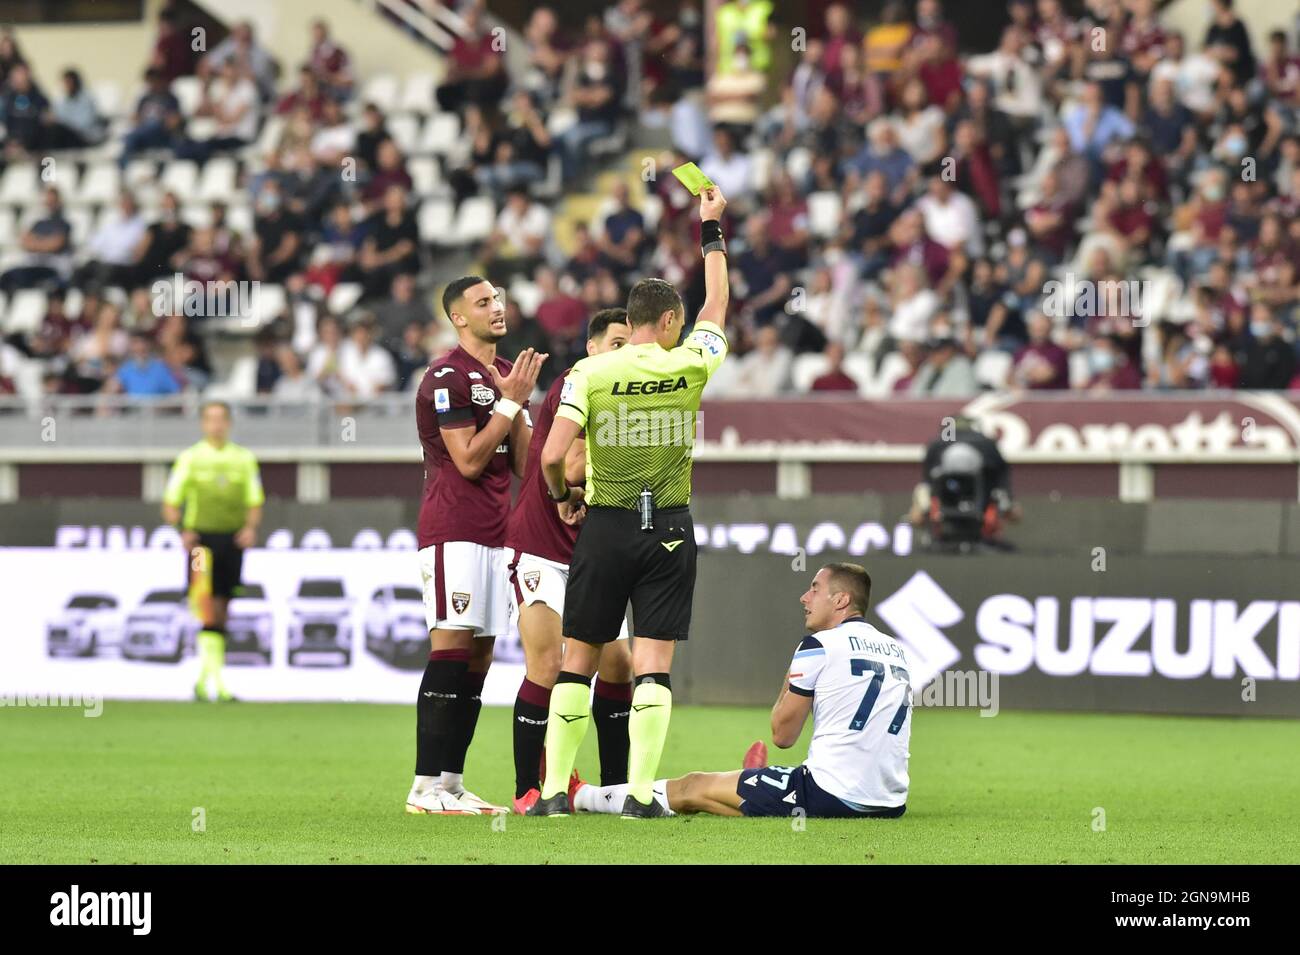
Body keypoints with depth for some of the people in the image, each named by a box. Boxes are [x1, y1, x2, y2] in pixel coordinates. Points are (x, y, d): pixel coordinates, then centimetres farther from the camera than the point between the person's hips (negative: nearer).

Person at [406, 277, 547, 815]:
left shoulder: (507, 374, 18)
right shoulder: (448, 377, -9)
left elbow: (524, 463, 14)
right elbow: (469, 461, -14)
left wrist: (518, 401, 0)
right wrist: (510, 402, -12)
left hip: (494, 533, 9)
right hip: (454, 532, -9)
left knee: (478, 660, 6)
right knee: (451, 652, -13)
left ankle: (452, 783, 8)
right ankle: (425, 788, -14)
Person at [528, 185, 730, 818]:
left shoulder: (589, 374, -7)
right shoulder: (689, 367, -3)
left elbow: (551, 456, -14)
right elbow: (716, 307, 16)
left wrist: (562, 497, 7)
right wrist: (712, 229, 26)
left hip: (605, 525, 0)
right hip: (670, 528, 0)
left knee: (577, 662, 7)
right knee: (653, 665, 0)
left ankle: (555, 789, 5)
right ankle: (640, 793, -6)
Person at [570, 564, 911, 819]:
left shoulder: (819, 645, -6)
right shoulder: (896, 651, 14)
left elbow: (783, 734, 0)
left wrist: (790, 679, 16)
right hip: (890, 802, 5)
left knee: (693, 788, 11)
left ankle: (580, 796, 24)